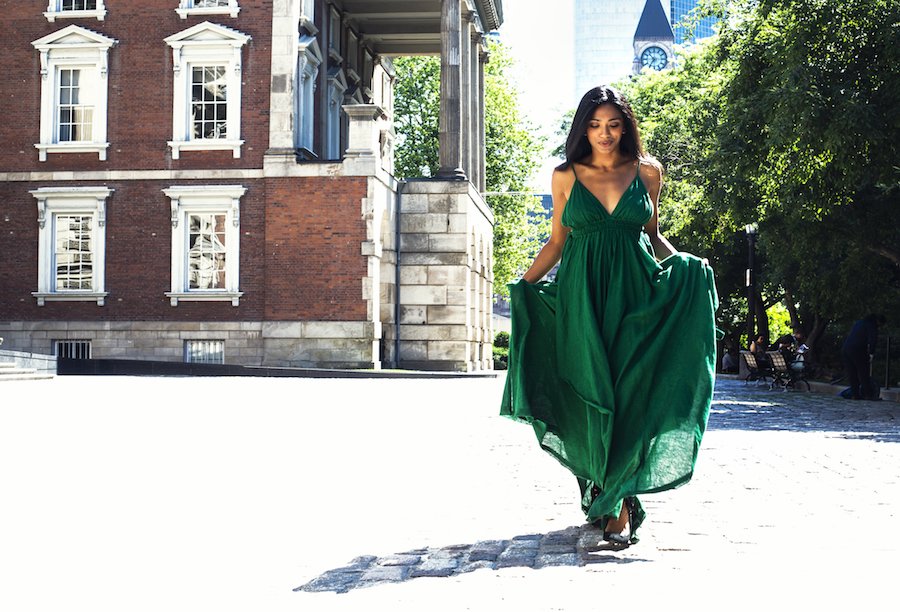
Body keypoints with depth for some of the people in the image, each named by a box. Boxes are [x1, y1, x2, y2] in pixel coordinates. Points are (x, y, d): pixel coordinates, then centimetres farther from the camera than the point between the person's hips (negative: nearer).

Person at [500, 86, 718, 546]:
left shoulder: (647, 172, 8)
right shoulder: (566, 176, 7)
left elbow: (653, 235, 16)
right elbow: (557, 240, 13)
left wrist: (686, 265, 0)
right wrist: (524, 285, 6)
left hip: (634, 291, 0)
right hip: (581, 296, 0)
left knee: (629, 393, -7)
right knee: (591, 393, -2)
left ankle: (619, 505, -4)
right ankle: (602, 494, 13)